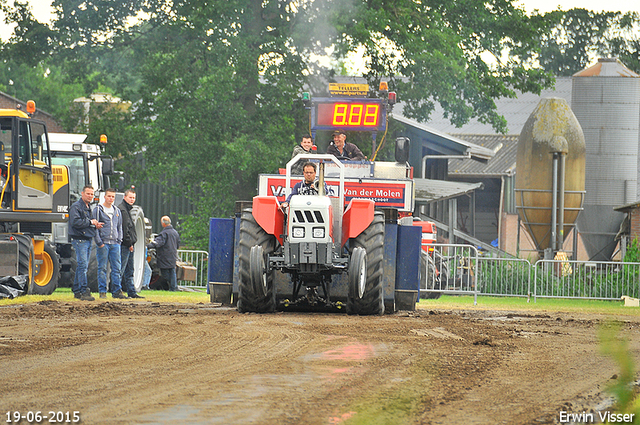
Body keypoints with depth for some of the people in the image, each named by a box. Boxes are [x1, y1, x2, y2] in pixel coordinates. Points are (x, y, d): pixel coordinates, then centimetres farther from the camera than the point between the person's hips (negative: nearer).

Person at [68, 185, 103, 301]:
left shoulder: (88, 208, 20)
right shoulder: (76, 207, -9)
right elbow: (75, 222, -21)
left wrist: (96, 225, 10)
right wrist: (90, 222, -15)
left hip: (88, 240, 9)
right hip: (79, 239, -9)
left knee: (82, 266, 12)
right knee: (82, 265, -14)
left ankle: (77, 291, 18)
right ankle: (84, 292, -16)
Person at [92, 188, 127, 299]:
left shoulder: (117, 211, 17)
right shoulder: (98, 210, 1)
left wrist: (119, 240, 8)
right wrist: (99, 242, -10)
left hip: (115, 244, 5)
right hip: (103, 244, -5)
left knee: (116, 268, 2)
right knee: (102, 268, -3)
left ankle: (117, 291, 5)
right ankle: (102, 291, 0)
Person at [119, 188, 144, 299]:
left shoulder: (127, 209, 21)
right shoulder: (122, 210, -12)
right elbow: (124, 228, -17)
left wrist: (131, 242, 16)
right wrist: (129, 243, -17)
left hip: (129, 245, 11)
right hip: (125, 244, -11)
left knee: (129, 270, 12)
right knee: (121, 269, -9)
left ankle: (132, 292, 15)